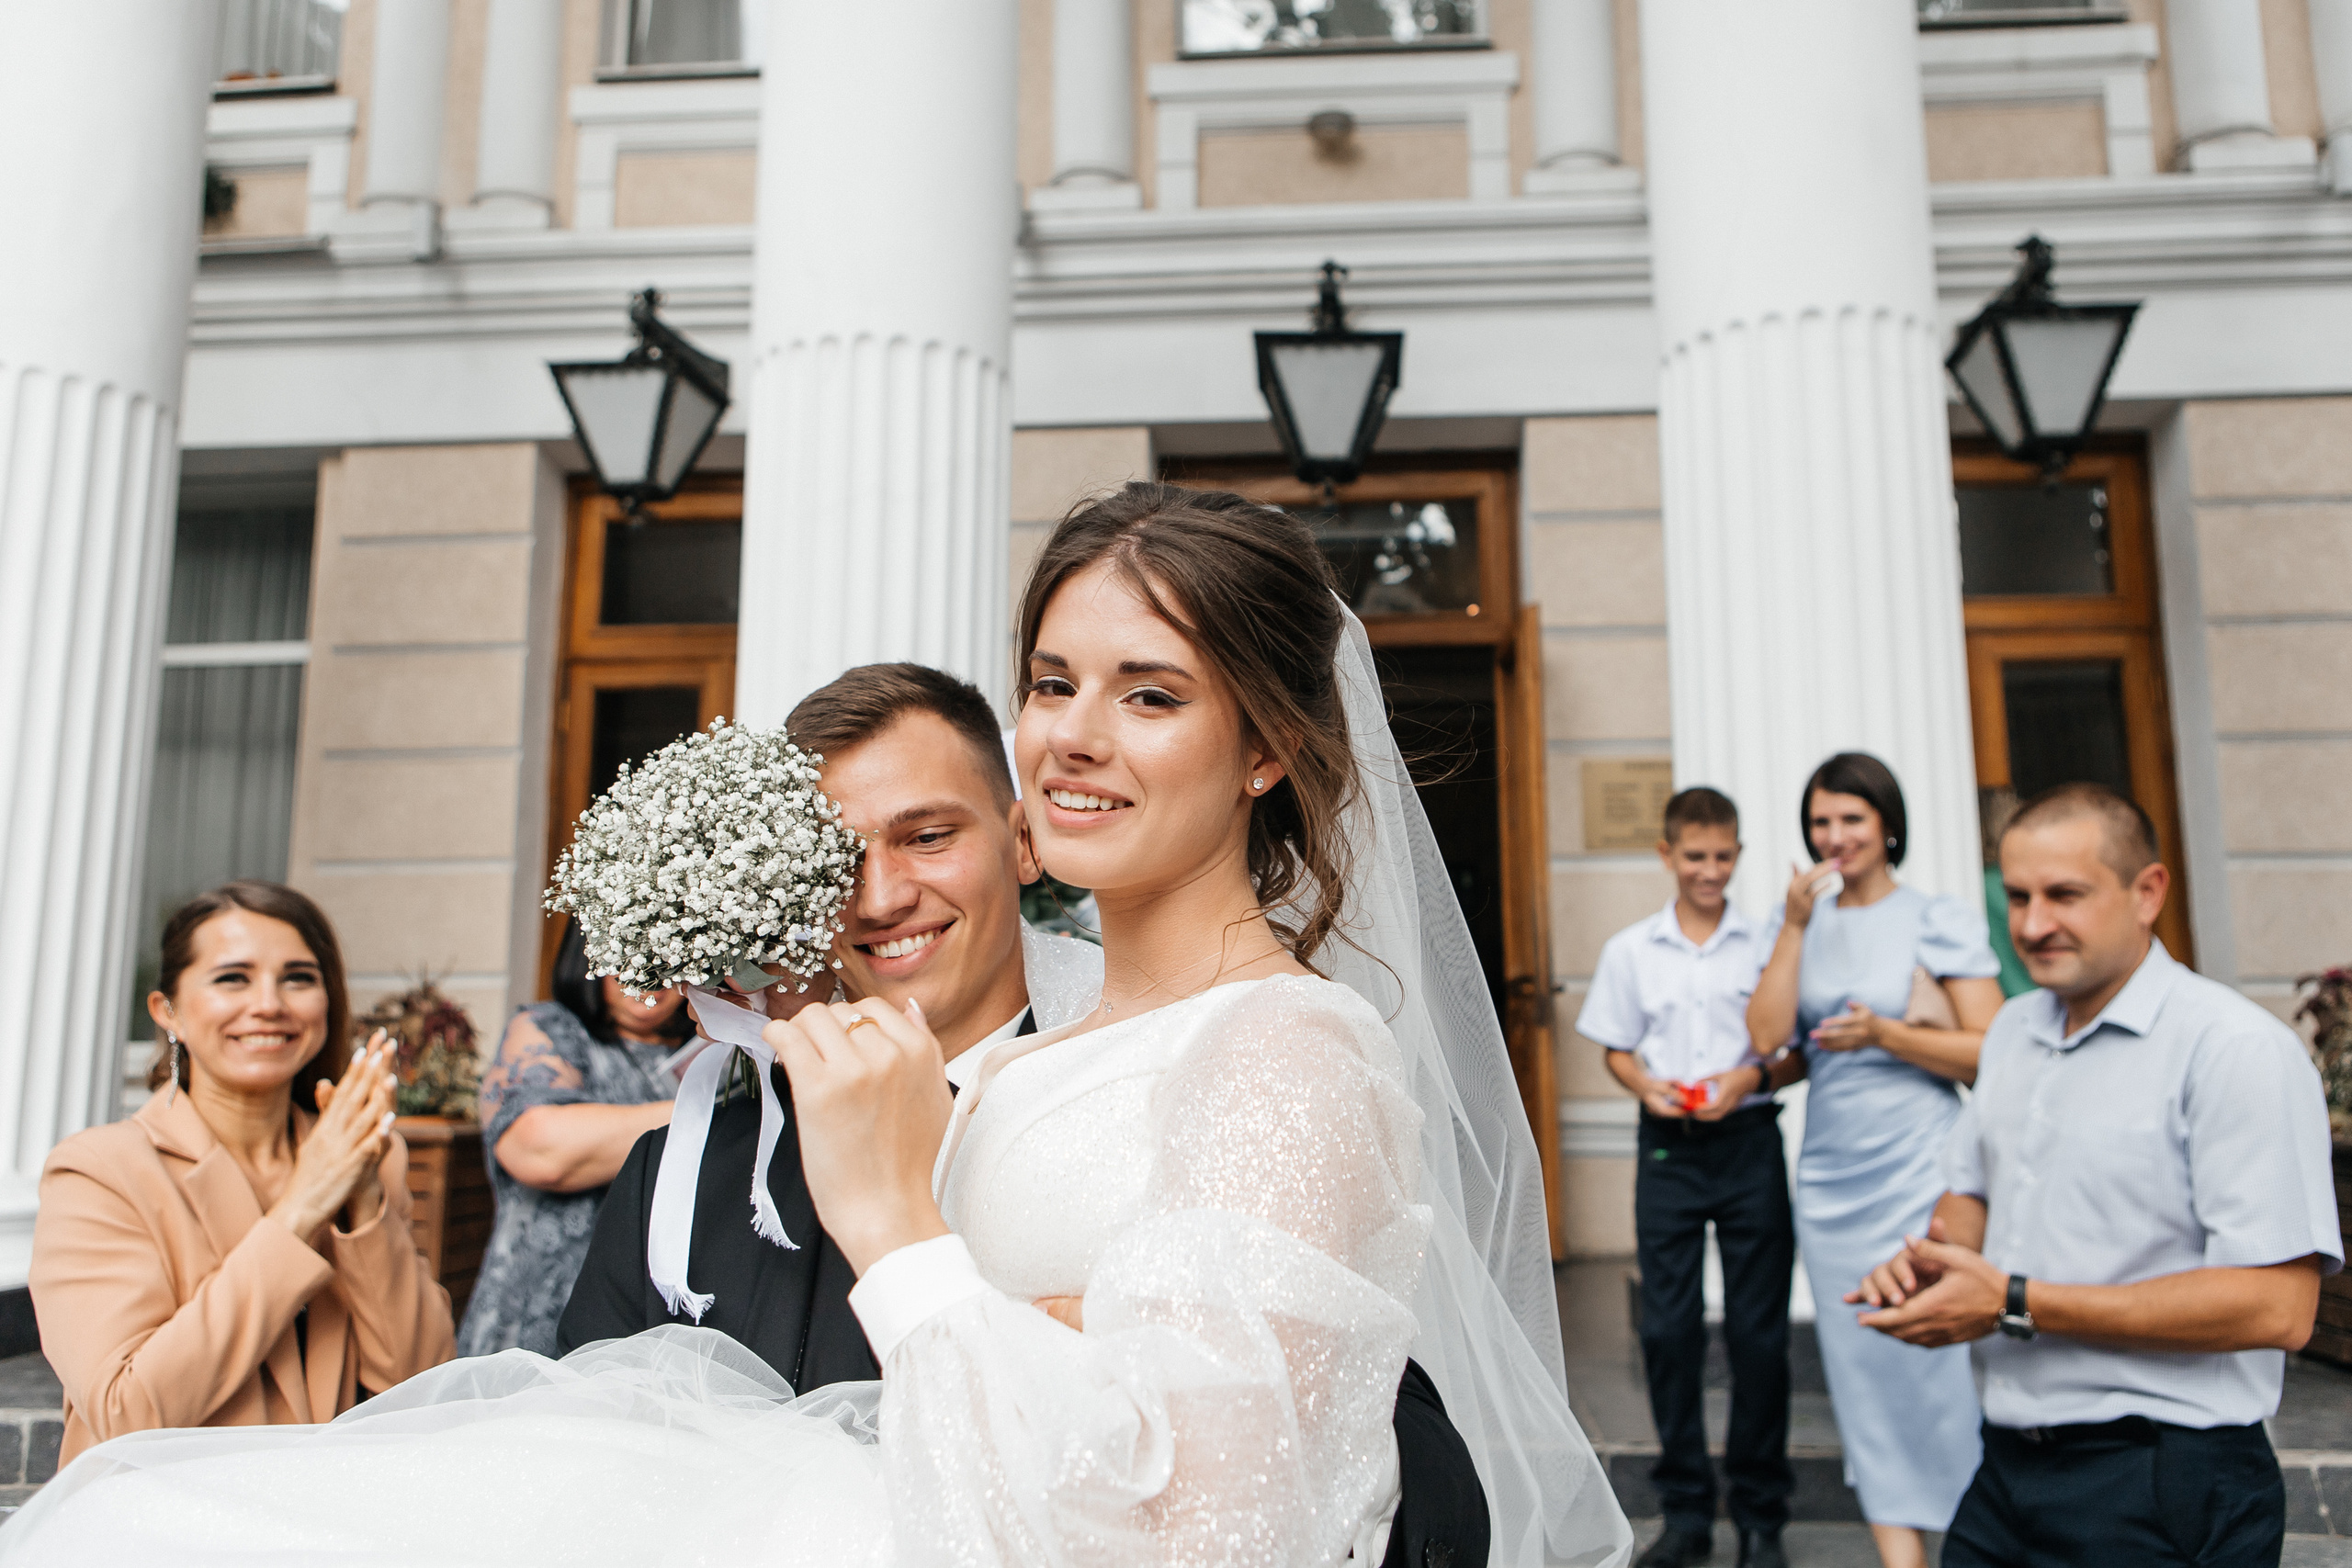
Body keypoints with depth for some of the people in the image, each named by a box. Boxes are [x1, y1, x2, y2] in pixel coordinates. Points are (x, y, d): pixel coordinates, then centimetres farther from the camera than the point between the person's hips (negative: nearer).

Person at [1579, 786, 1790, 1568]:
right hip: (1667, 1149, 1)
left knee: (1759, 1329, 3)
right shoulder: (1630, 950, 6)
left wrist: (1751, 1076, -14)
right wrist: (1647, 1086, -9)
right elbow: (1616, 1049, 10)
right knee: (1667, 1327, 4)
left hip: (1748, 1142, -1)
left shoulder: (1763, 944, 1)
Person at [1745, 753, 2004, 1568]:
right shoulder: (1800, 923, 9)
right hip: (1830, 1179, 4)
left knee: (1937, 1362, -1)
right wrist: (1795, 924, -8)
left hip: (1921, 1172, -4)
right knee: (1863, 1370, 7)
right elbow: (1769, 1036, -4)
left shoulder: (1940, 919, -1)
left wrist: (1884, 1033, -15)